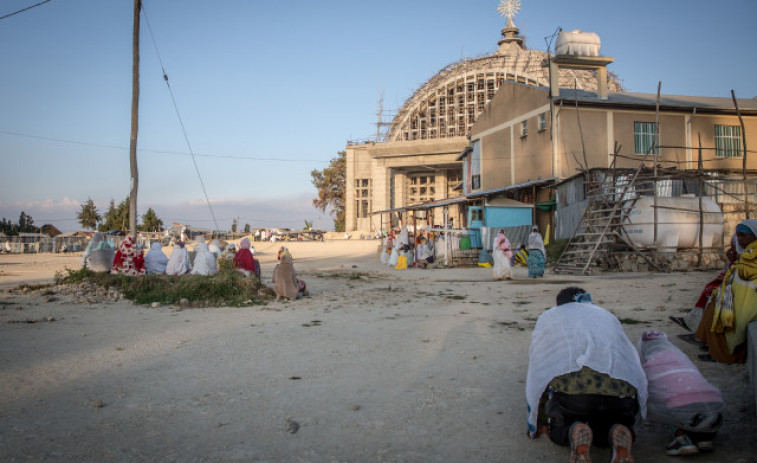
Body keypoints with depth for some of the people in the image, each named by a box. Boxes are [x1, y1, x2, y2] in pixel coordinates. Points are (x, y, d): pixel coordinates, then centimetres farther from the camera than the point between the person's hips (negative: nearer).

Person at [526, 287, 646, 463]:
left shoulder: (548, 317, 28)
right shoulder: (606, 315, 35)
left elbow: (536, 371, 25)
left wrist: (538, 423, 33)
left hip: (572, 386, -2)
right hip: (621, 388, 2)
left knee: (559, 429, 23)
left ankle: (576, 435, -12)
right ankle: (621, 438, -6)